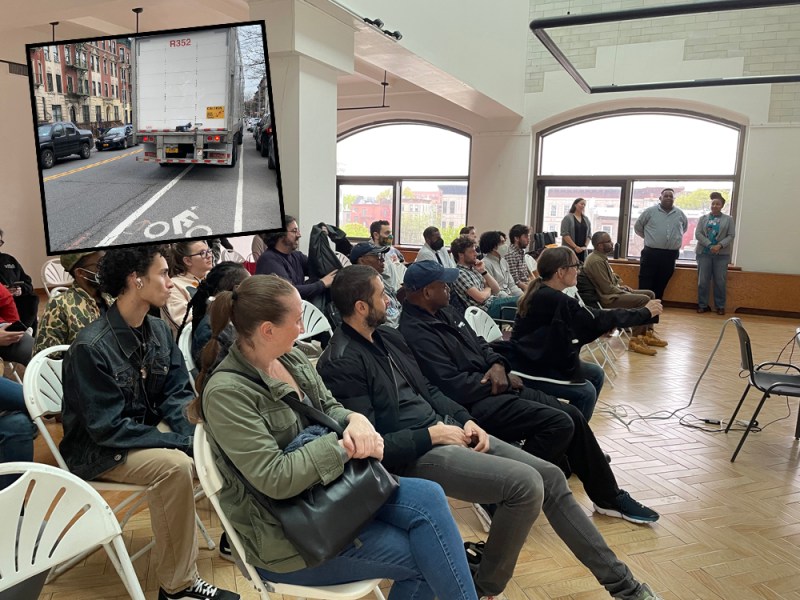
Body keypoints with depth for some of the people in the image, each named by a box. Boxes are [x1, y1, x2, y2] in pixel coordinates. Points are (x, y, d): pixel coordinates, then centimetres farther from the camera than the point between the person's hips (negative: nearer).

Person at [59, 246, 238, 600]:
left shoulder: (159, 331, -2)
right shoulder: (91, 347, -24)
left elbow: (176, 395, 2)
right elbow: (109, 429, -25)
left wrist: (194, 435, -17)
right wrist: (183, 443, -26)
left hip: (150, 431, 7)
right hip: (98, 450, -7)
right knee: (174, 465, -33)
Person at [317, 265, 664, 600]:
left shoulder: (387, 337, 11)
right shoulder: (342, 363, -16)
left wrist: (464, 420, 1)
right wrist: (432, 434, -15)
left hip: (443, 428, 9)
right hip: (413, 455, -9)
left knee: (550, 476, 3)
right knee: (526, 484, -23)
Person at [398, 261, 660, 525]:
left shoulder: (443, 312, 11)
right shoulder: (415, 333, -19)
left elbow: (479, 344, 19)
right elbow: (454, 387, -24)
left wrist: (498, 365, -3)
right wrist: (495, 382, -10)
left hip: (491, 388, 10)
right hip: (473, 405, -10)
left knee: (572, 415, 4)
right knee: (559, 423, -19)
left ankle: (609, 497, 20)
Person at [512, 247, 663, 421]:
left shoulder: (543, 293, 4)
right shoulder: (555, 300, -25)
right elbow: (599, 319, -18)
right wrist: (645, 312, -9)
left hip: (538, 358, 10)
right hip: (528, 369, -10)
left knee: (596, 374, 12)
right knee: (585, 392, -15)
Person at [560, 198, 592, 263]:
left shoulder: (586, 219, 15)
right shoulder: (568, 218, -1)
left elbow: (589, 235, 14)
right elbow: (564, 234, -9)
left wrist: (585, 246, -3)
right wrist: (575, 247, -14)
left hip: (582, 251, 5)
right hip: (569, 250, -5)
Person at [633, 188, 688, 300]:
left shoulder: (680, 214, 9)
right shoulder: (650, 211, 0)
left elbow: (685, 228, 28)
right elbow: (637, 227, 9)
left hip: (670, 255, 3)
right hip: (651, 253, -3)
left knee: (661, 285, 9)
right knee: (645, 285, -4)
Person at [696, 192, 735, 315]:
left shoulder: (728, 219, 7)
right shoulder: (703, 218, 10)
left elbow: (731, 236, 0)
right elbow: (698, 233, -1)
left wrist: (720, 245, -16)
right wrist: (710, 246, -13)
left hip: (722, 254, -1)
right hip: (704, 253, 1)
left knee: (720, 281, 1)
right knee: (703, 281, 1)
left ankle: (720, 306, 9)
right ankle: (703, 305, 10)